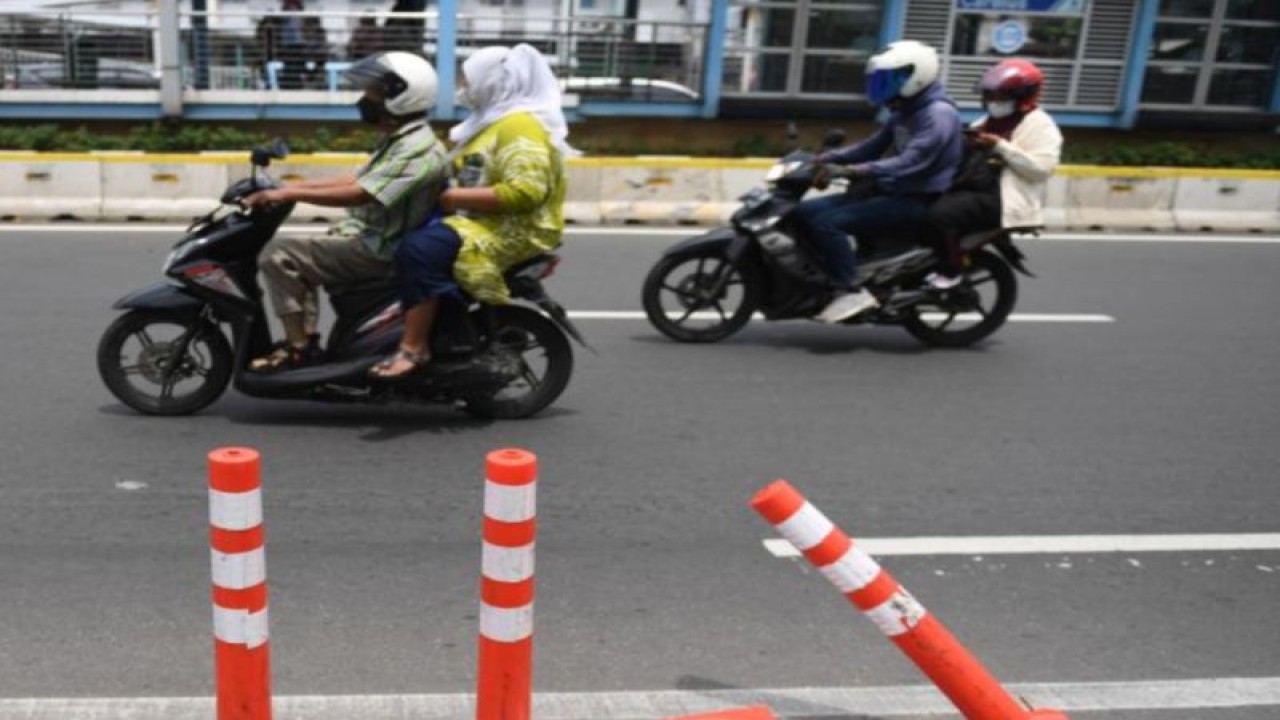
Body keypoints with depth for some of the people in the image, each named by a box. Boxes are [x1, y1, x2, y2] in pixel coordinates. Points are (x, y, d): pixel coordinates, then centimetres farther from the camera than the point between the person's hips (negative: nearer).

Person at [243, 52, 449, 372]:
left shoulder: (417, 149, -22)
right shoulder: (401, 139, 13)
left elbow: (357, 194, -28)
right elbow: (356, 180, 17)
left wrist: (288, 194, -23)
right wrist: (296, 186, 9)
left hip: (380, 250, -11)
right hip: (371, 237, 11)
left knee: (278, 253, -15)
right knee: (298, 253, 19)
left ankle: (298, 347, -7)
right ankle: (307, 337, 13)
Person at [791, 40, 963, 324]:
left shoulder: (939, 113, -15)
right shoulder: (903, 113, 17)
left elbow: (913, 161, -28)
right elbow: (873, 146, 20)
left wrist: (863, 170, -39)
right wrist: (830, 157, 6)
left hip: (915, 200, -10)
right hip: (888, 191, 10)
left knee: (828, 223, -26)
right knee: (806, 212, 0)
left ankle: (852, 292, -23)